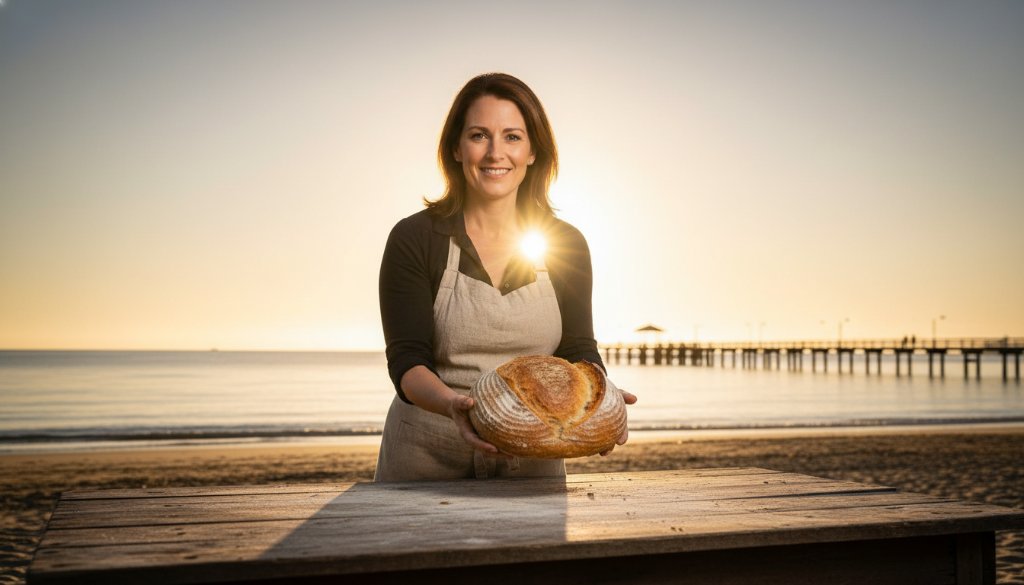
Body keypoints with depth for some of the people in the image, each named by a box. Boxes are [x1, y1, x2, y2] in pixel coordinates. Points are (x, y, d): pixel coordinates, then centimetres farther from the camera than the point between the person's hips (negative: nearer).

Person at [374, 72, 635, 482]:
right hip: (427, 459, -2)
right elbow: (406, 360, -12)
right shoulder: (413, 240, -8)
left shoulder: (566, 245, 1)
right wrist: (451, 403, -33)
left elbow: (578, 352, 1)